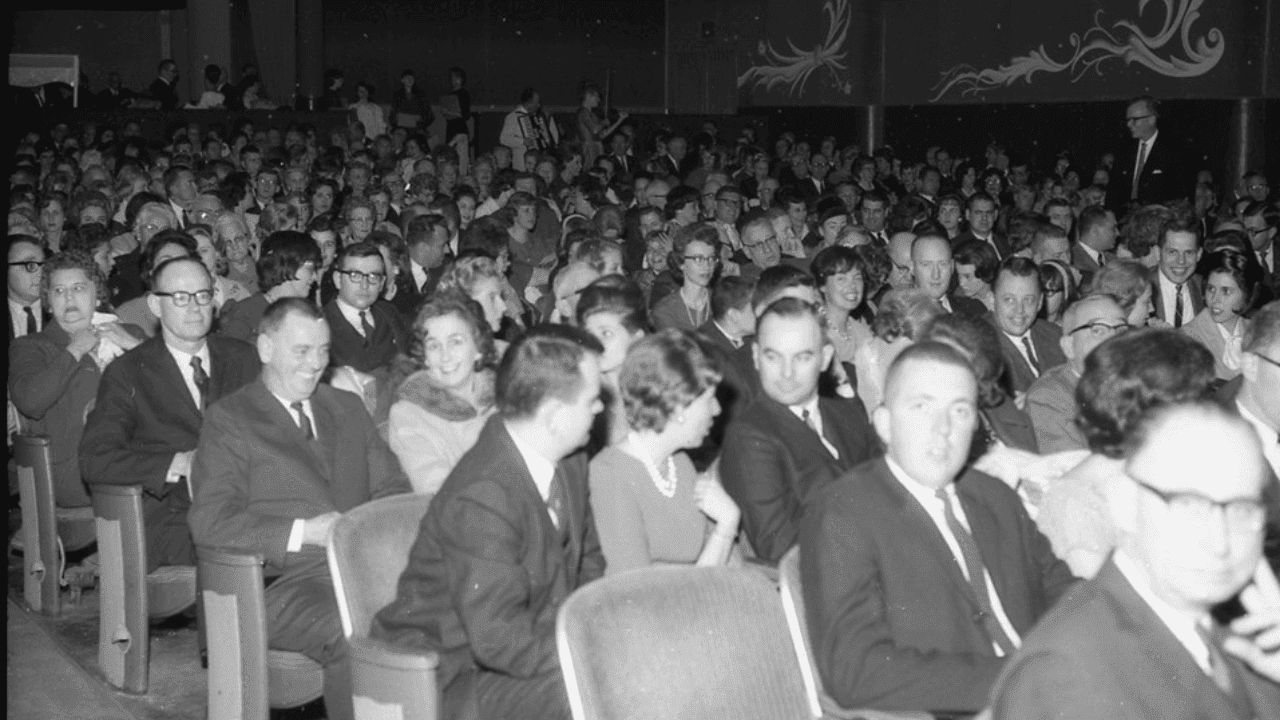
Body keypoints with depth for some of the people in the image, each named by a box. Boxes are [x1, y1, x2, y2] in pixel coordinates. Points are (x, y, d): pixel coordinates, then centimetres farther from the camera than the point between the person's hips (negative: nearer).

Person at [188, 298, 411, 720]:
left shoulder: (347, 408, 23)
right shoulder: (229, 420, 6)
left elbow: (394, 491, 21)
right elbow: (210, 522, -5)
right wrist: (303, 532, -12)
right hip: (283, 584, -4)